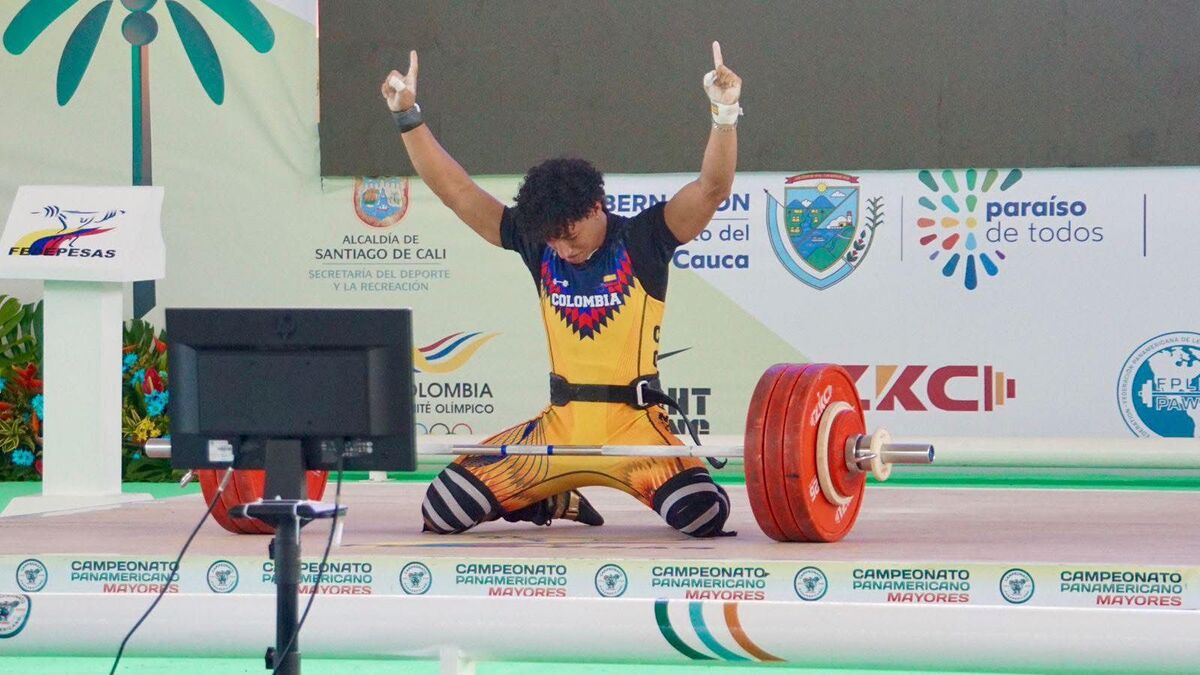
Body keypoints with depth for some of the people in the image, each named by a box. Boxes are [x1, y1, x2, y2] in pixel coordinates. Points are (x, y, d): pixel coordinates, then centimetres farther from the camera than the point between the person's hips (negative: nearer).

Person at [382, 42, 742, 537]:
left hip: (633, 425, -3)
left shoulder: (643, 240, -6)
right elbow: (456, 191, 3)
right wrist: (407, 116, -3)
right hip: (560, 426, 3)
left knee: (703, 514, -30)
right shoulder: (534, 239, 3)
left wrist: (725, 114, -33)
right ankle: (555, 500, 23)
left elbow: (712, 189, -18)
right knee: (440, 510, -8)